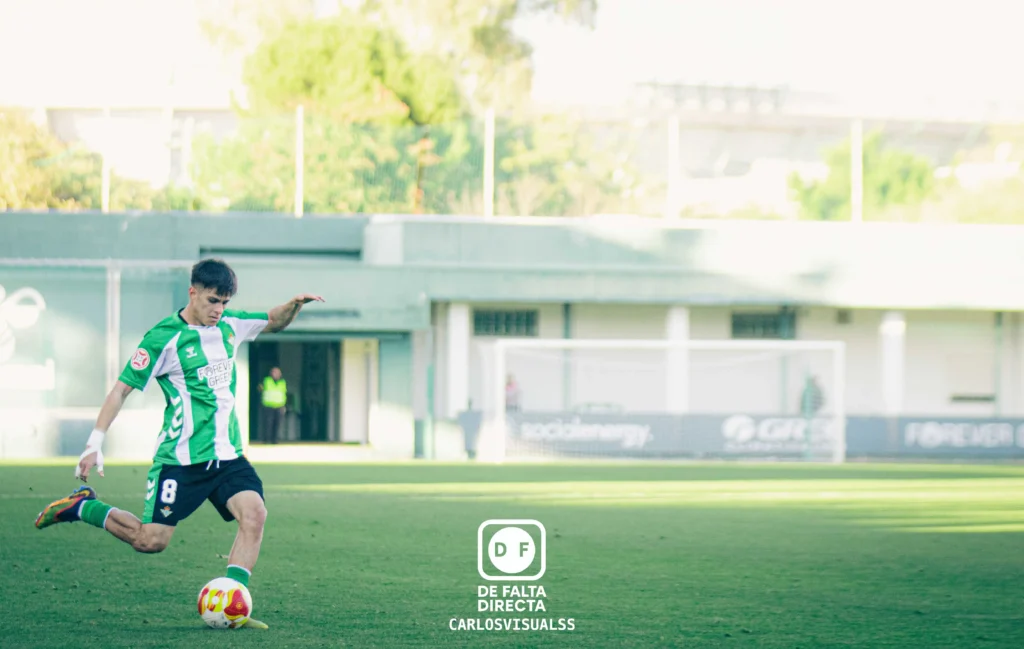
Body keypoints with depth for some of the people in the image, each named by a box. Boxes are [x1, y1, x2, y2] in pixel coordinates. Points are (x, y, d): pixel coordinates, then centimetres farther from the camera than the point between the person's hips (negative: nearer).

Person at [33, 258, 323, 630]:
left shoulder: (230, 326, 7)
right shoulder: (164, 337, -11)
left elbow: (274, 322, 25)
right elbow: (122, 389, -8)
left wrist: (294, 304, 2)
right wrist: (95, 444, -13)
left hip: (227, 455, 5)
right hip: (180, 458, -5)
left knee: (254, 513, -19)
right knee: (150, 541, -4)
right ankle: (82, 506, 20)